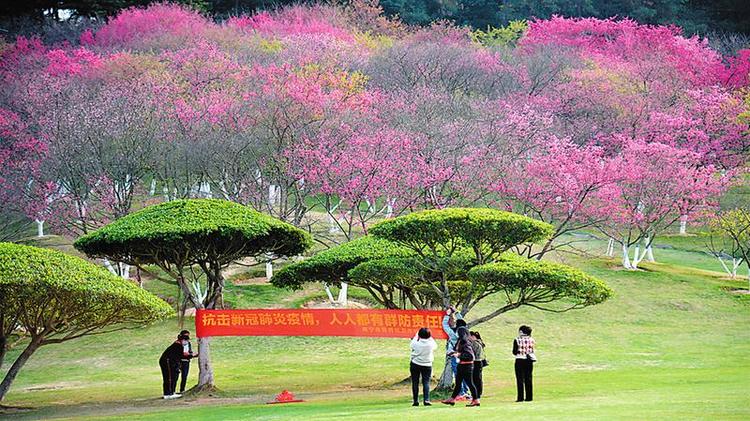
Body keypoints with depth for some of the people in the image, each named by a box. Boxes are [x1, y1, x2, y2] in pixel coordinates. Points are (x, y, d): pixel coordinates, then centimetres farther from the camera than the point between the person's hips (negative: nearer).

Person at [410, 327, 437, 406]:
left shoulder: (416, 343, -14)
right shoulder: (431, 344, -10)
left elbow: (412, 344, 10)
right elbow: (435, 346, 13)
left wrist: (416, 336, 21)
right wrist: (430, 338, 18)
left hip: (415, 365, -1)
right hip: (427, 365, 1)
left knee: (415, 383, 7)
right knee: (426, 382, 3)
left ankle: (416, 401, 6)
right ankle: (426, 400, -9)